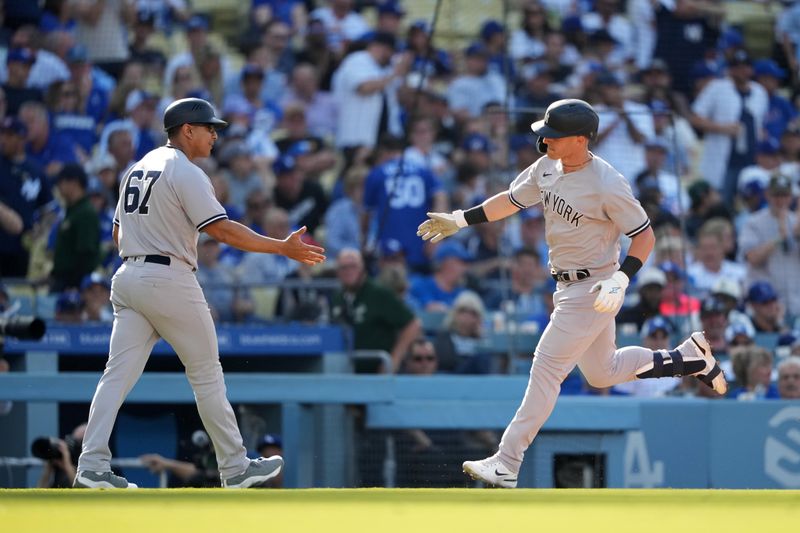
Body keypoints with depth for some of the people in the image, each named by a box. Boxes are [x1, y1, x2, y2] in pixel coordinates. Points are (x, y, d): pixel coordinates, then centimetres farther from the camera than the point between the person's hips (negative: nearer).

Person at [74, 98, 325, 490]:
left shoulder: (139, 168, 17)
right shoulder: (186, 173, -10)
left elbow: (119, 231, 20)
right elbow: (222, 230, -18)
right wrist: (283, 248, -16)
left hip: (128, 278, 8)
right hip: (169, 278, -8)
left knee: (119, 373, 0)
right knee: (206, 373, 2)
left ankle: (92, 467, -11)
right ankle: (235, 468, 8)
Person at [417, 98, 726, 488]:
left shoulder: (607, 185, -23)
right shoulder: (547, 168, 0)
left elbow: (644, 235, -17)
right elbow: (512, 200, 15)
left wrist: (621, 279, -29)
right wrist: (460, 220, 10)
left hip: (594, 289, -9)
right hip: (569, 287, 9)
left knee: (548, 366, -11)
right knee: (601, 372, 20)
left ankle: (507, 464, -10)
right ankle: (688, 357, 34)